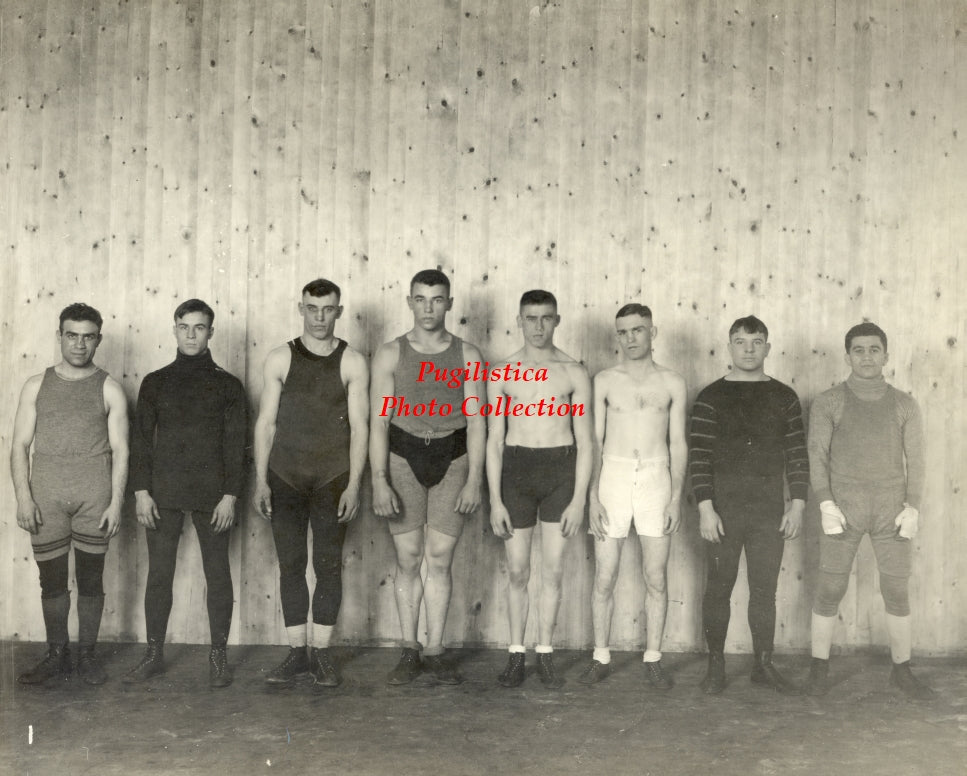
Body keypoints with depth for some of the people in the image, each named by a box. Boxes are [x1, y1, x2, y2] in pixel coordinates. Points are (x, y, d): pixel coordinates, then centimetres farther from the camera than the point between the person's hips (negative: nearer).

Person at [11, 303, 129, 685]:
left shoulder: (108, 388, 5)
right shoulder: (37, 386, 9)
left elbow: (119, 449, 2)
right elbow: (20, 445, 6)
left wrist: (116, 502, -6)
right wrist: (23, 497, -5)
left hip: (94, 496, -1)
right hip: (46, 497, 1)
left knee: (90, 578, 5)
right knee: (51, 579, 6)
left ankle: (87, 654, 19)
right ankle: (56, 654, 21)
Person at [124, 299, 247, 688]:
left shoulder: (227, 385, 3)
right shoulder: (155, 382, 8)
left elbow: (235, 444, 0)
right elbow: (141, 438, 7)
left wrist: (230, 495, -8)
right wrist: (141, 491, -2)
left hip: (212, 495, -1)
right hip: (163, 494, 2)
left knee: (217, 574, 3)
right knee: (159, 574, 5)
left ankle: (218, 655, 13)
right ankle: (153, 654, 16)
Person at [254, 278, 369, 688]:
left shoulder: (352, 362, 1)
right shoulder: (280, 359, 5)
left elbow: (359, 427, -1)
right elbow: (266, 423, 5)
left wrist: (353, 485, -7)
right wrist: (260, 480, -1)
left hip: (333, 478, -1)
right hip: (285, 477, 1)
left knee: (329, 565, 2)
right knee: (291, 565, 5)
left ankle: (322, 654, 12)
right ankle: (297, 652, 14)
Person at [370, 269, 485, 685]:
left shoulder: (467, 355, 1)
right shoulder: (390, 354, 0)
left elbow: (476, 421, 0)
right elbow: (379, 421, -3)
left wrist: (474, 480, -7)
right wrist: (379, 481, -11)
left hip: (452, 460, 0)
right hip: (404, 458, 0)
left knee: (439, 560, 2)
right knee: (407, 559, 3)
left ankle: (435, 651, 13)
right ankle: (409, 651, 14)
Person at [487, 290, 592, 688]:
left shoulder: (574, 373, 1)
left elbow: (585, 442, 1)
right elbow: (495, 441, 3)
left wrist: (579, 499, -5)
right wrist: (495, 500, -2)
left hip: (561, 469, 0)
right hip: (516, 469, 1)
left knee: (553, 570, 4)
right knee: (517, 570, 5)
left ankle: (545, 653, 17)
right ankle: (516, 654, 17)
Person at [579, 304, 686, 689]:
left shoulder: (672, 383, 4)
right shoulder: (605, 381, 3)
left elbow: (678, 444, 5)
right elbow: (594, 441, 3)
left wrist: (676, 497, -2)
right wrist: (593, 497, -4)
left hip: (656, 481, 0)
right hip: (612, 479, 0)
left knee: (656, 578, 4)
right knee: (604, 578, 2)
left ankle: (653, 658, 18)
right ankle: (601, 657, 16)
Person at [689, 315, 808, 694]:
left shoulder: (784, 397, 6)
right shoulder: (711, 397, -2)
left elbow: (797, 454, 6)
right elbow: (699, 456, -6)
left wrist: (797, 505, 0)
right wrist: (705, 508, -12)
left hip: (770, 512, 2)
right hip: (723, 510, -2)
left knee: (764, 590, 7)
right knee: (719, 588, 4)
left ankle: (764, 665, 19)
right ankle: (716, 665, 16)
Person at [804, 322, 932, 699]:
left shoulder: (904, 404, 6)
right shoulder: (829, 402, -1)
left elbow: (914, 459, 6)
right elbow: (817, 455, -4)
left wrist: (913, 507, -4)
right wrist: (826, 505, -13)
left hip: (891, 509, 2)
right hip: (844, 507, -2)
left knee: (896, 591, 6)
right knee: (830, 589, 0)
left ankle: (902, 670, 20)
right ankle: (819, 668, 12)